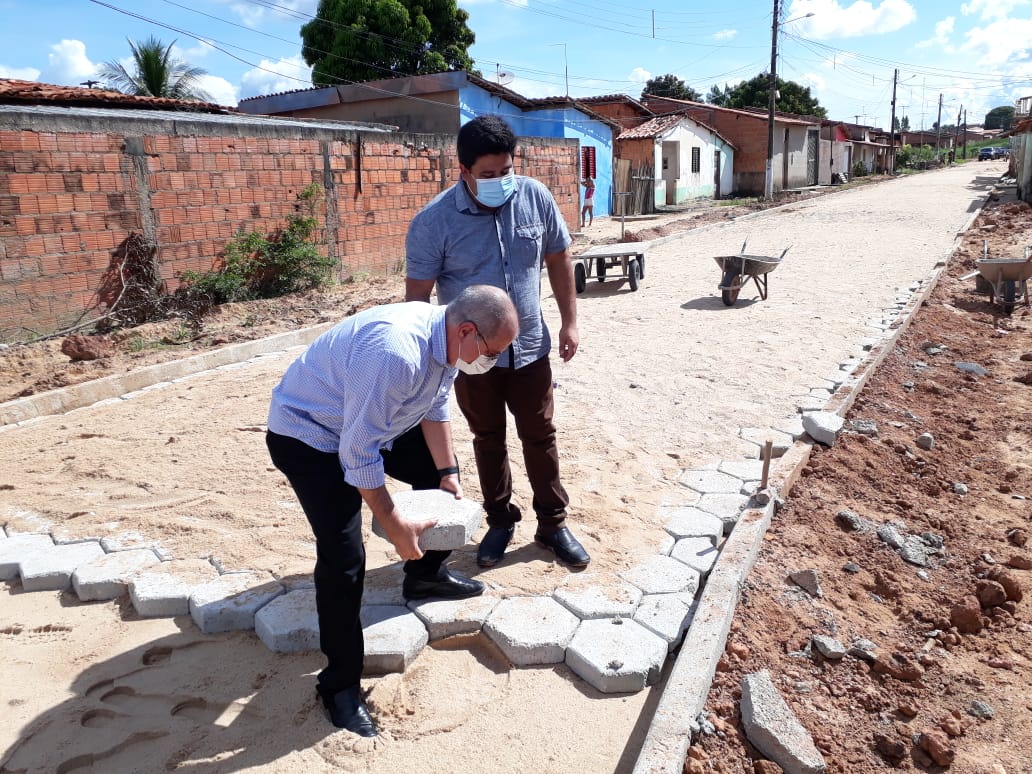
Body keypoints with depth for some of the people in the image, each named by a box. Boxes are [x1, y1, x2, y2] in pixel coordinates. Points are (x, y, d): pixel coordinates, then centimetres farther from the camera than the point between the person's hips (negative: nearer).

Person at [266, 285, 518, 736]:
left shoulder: (447, 339, -11)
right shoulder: (395, 353, -39)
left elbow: (435, 409, 5)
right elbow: (358, 454, -34)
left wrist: (447, 473, 2)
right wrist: (394, 525, -25)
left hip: (374, 422, 9)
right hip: (307, 436, -9)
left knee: (438, 471, 16)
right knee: (344, 554, -16)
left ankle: (425, 574, 36)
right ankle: (340, 683, 1)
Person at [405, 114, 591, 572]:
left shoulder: (535, 198, -8)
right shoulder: (433, 222, -16)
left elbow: (558, 259, 4)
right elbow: (417, 296, -13)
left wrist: (569, 321, 3)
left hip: (530, 348, 2)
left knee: (540, 437, 11)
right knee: (488, 440, 14)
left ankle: (553, 524, 28)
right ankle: (500, 521, 33)